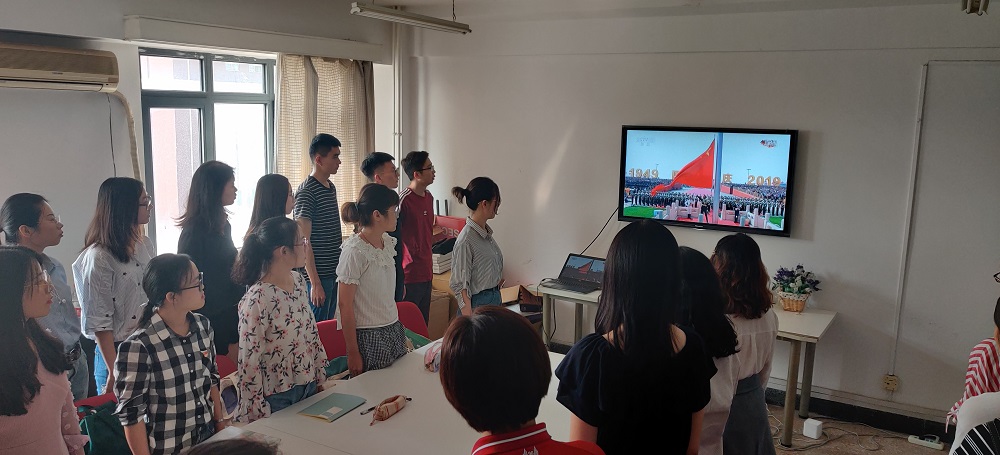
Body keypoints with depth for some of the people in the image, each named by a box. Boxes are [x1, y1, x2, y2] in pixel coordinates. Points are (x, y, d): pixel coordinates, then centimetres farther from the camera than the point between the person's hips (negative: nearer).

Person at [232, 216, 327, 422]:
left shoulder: (299, 281, 0)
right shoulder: (257, 299, -23)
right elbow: (249, 362, -19)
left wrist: (320, 378, 12)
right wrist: (259, 414, -15)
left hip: (308, 388, 7)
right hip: (276, 398, -7)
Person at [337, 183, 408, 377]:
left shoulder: (388, 242, 6)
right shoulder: (355, 251, -17)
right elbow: (345, 306, -16)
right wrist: (353, 353, -14)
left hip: (394, 330, 7)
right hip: (368, 337, -7)